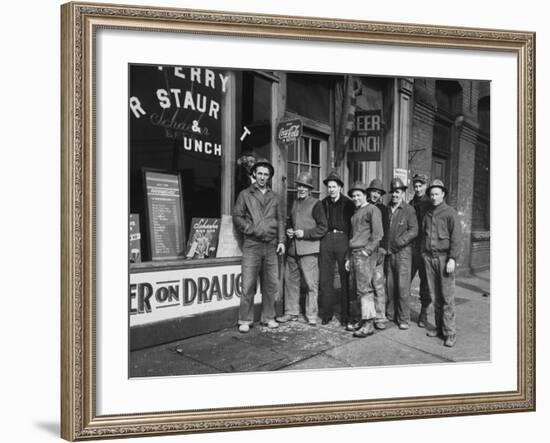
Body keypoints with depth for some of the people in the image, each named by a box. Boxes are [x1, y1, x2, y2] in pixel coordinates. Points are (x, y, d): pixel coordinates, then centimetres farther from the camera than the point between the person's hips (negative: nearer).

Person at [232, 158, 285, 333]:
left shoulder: (274, 197, 17)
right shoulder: (245, 194, 7)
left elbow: (280, 220, 16)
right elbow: (237, 217, 2)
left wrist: (281, 241, 6)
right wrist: (251, 229, -10)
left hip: (271, 246, 4)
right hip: (252, 245, -3)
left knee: (271, 284, 5)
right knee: (248, 285, -5)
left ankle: (268, 317, 16)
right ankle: (245, 320, 2)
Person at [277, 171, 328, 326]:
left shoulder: (316, 204, -2)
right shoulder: (294, 203, 18)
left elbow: (322, 228, -6)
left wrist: (304, 233, -14)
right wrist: (288, 231, 10)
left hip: (308, 250, -6)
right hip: (293, 249, 7)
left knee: (311, 284, -4)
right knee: (290, 280, 9)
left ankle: (311, 315, 4)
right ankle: (291, 312, 20)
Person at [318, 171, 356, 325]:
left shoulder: (348, 204, 4)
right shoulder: (323, 203, 13)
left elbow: (353, 225, 2)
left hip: (343, 239, -3)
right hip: (326, 239, 3)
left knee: (345, 277, 0)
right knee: (325, 277, 1)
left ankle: (345, 315, 6)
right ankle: (326, 313, 9)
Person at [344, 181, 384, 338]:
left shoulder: (372, 209, -3)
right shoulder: (355, 213, 22)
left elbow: (378, 233, -11)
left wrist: (367, 250, -16)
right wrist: (349, 257, 21)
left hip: (366, 254, -8)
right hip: (354, 254, 8)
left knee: (364, 288, -12)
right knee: (358, 289, 7)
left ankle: (368, 323, -10)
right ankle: (364, 319, 11)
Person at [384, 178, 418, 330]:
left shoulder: (409, 210, -2)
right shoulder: (387, 209, 12)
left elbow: (414, 231, -9)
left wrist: (399, 242, -16)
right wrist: (383, 246, 5)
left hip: (403, 252, -4)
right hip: (388, 253, 4)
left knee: (403, 286, -5)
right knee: (389, 284, 7)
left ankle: (403, 319, 2)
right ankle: (390, 314, 18)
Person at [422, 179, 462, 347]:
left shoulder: (450, 213, -2)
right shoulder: (427, 214, 15)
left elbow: (456, 238, -8)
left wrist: (452, 259, -15)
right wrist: (424, 255, 13)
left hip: (444, 257, -5)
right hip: (429, 258, 5)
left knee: (447, 296, -6)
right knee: (435, 296, 7)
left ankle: (450, 332, -4)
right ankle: (439, 327, 15)